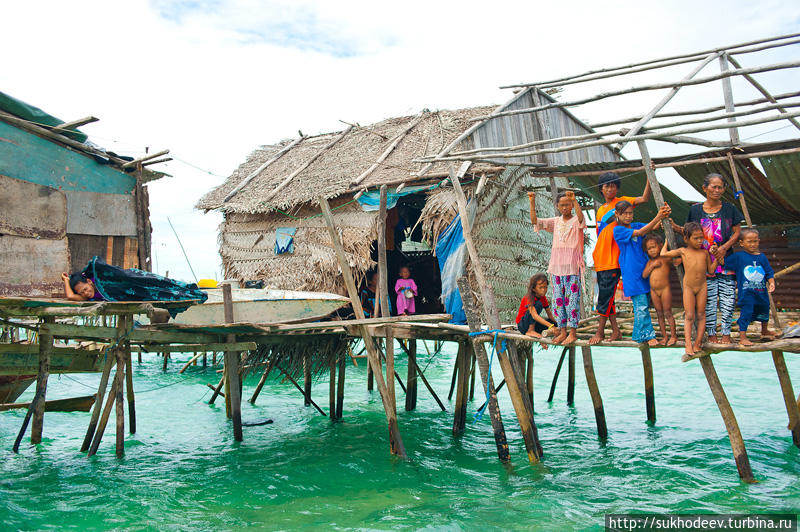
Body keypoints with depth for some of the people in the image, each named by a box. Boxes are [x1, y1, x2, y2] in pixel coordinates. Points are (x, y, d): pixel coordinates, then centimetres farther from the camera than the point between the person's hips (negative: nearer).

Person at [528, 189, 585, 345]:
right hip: (556, 266, 5)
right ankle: (563, 332, 15)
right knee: (558, 300, 7)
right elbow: (535, 221, 3)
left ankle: (573, 332, 3)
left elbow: (581, 218, -24)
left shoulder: (576, 221, 0)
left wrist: (574, 199, -37)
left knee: (572, 299, -4)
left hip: (572, 266, -5)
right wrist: (532, 203, -10)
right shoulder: (555, 222, 13)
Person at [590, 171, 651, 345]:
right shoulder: (600, 210, 18)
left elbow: (644, 199, -14)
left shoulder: (621, 202, 1)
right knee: (605, 296, 9)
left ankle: (600, 331, 3)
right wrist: (595, 253, 14)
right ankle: (615, 331, 17)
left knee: (606, 296, -6)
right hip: (600, 259, 7)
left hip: (613, 259, -7)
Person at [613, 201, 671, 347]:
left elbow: (653, 227, -3)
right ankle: (648, 336, -2)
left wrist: (663, 216, -23)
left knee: (645, 305, 9)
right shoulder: (618, 230, -6)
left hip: (645, 269, 7)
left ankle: (639, 335, 19)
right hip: (631, 273, -6)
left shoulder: (636, 225, 12)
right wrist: (657, 217, -25)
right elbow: (640, 233, -18)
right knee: (641, 305, -8)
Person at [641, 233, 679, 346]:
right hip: (653, 290, 5)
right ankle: (664, 336, 18)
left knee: (667, 313, -1)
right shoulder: (650, 262, 10)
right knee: (659, 314, 10)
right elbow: (644, 275, 3)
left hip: (665, 289, -5)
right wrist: (652, 265, -7)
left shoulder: (665, 259, -3)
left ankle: (673, 336, 8)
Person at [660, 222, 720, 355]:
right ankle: (688, 344, -4)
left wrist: (715, 255, 4)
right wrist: (667, 242, 22)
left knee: (700, 315, 4)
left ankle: (697, 344, 10)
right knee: (689, 316, -4)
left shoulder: (705, 252, 9)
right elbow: (663, 254, 9)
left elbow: (711, 270, 10)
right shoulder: (683, 251, 5)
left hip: (702, 286, 2)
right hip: (688, 287, -2)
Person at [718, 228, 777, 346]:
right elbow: (723, 261, -1)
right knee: (746, 312, -9)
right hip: (746, 293, -5)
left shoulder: (762, 257, 5)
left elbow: (769, 272, 8)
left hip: (762, 292, 5)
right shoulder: (738, 256, -5)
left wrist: (771, 283, -6)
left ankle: (764, 331, 47)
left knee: (764, 309, 23)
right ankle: (742, 337, -2)